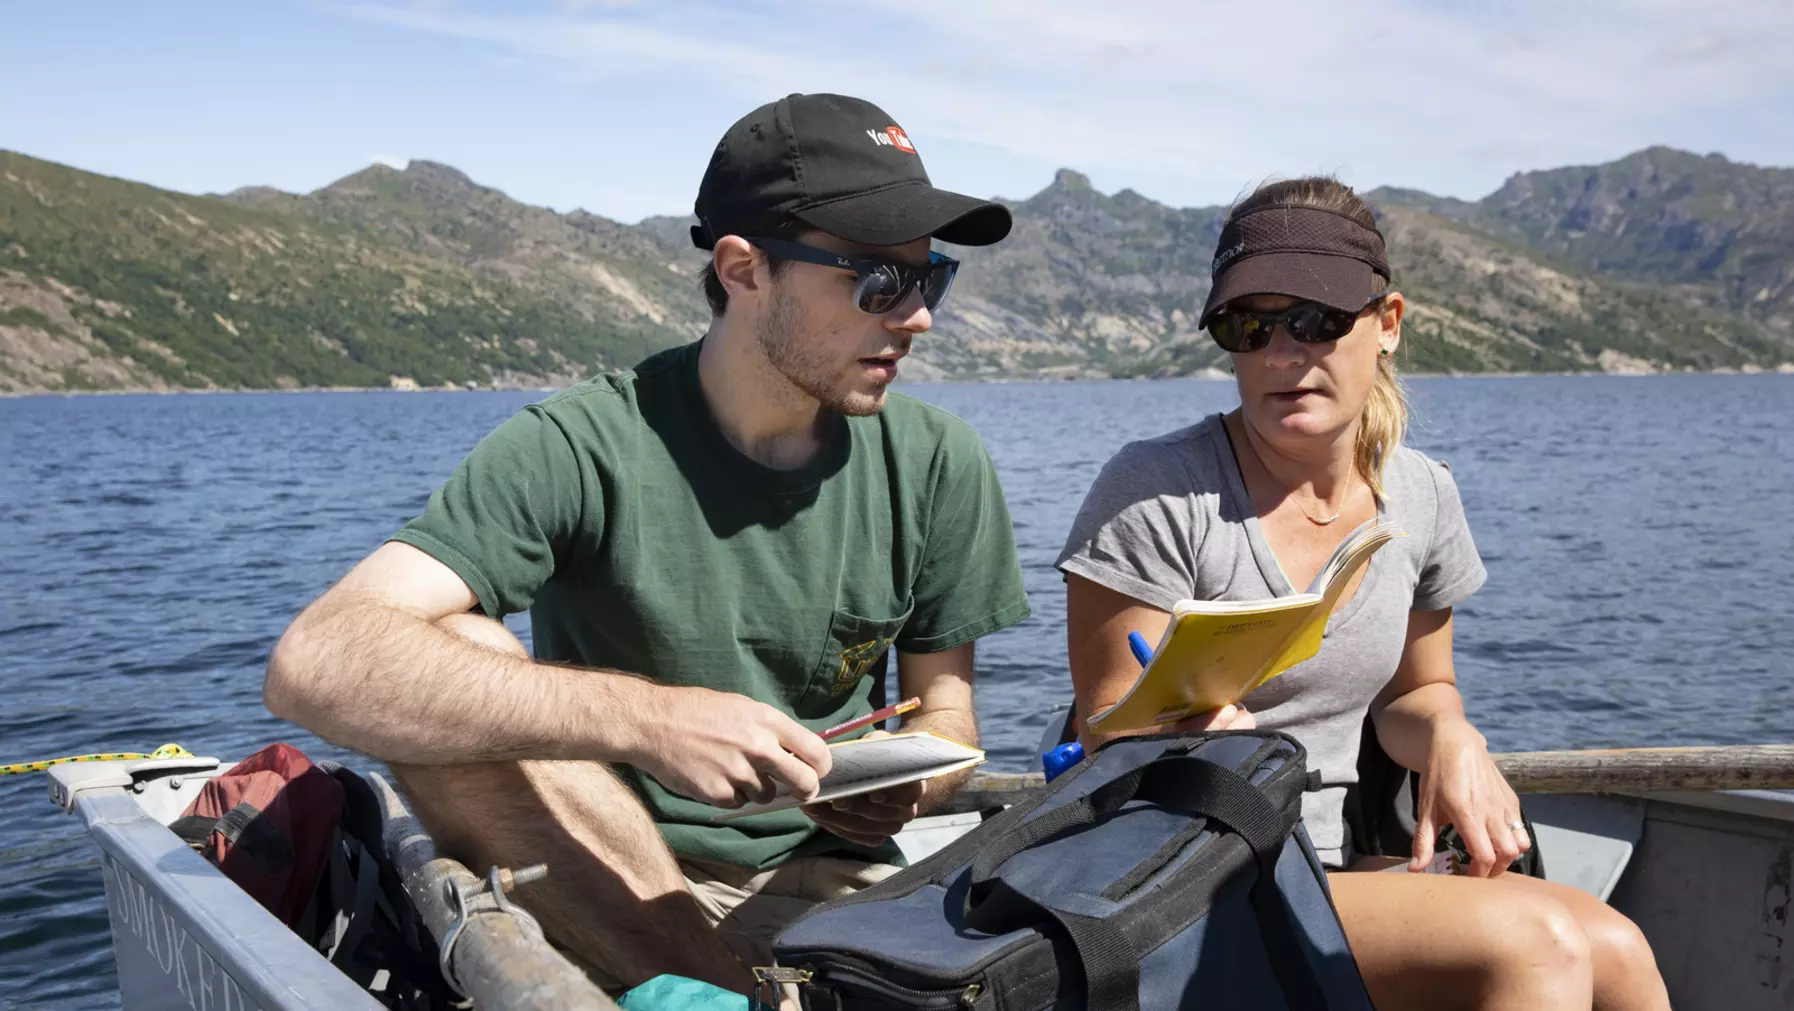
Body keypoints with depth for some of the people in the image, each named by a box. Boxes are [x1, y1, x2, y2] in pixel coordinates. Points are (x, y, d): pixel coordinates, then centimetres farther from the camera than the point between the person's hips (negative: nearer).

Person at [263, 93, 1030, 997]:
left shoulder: (938, 465, -3)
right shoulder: (583, 451, -15)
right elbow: (315, 664, -28)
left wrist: (903, 787, -15)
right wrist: (648, 718, -37)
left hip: (820, 882, 1)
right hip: (596, 889, 0)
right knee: (444, 667, -28)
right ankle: (735, 995, -21)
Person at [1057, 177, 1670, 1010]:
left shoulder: (1422, 496, 6)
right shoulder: (1157, 493, -13)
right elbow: (1109, 737, -10)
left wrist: (1449, 736, -3)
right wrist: (1185, 726, -34)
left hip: (1339, 869, 6)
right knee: (1535, 942, -25)